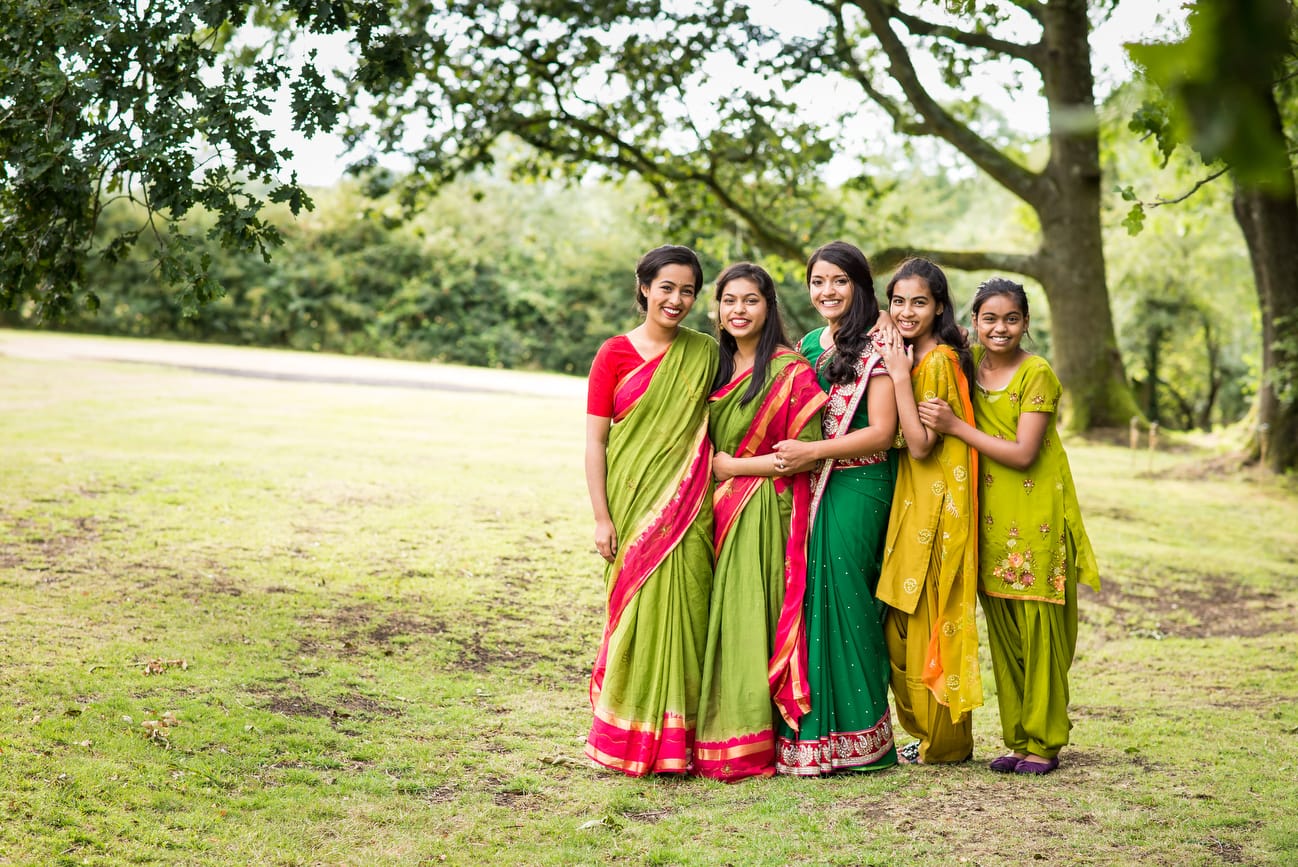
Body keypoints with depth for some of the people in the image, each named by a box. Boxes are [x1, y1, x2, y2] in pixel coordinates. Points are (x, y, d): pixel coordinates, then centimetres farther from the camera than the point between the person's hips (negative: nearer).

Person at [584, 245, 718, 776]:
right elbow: (595, 440, -2)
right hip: (633, 506, -2)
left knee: (683, 615, 2)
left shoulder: (705, 354, 8)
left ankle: (679, 740, 13)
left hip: (689, 508, 2)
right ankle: (632, 739, 12)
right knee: (638, 614, 0)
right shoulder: (615, 354, 0)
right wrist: (601, 518, -7)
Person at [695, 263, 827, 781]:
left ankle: (748, 747, -2)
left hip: (763, 513, -7)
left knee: (748, 619, -7)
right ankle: (713, 735, 11)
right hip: (718, 511, 7)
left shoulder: (790, 371, -8)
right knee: (719, 619, 5)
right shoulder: (717, 366, 14)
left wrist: (734, 467, -10)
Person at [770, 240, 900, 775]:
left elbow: (882, 432, -12)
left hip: (856, 488, -6)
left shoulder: (873, 349, -5)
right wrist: (786, 453, 7)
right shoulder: (806, 346, 16)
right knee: (807, 598, 2)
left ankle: (855, 736, 0)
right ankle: (805, 726, 9)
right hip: (807, 490, 6)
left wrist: (815, 451, -18)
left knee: (838, 596, -9)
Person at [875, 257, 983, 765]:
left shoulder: (940, 361, -16)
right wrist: (895, 369, 2)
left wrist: (899, 374, -20)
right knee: (906, 622, 12)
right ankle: (928, 733, 22)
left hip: (936, 502, -9)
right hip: (911, 498, 9)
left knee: (930, 619, -1)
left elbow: (920, 443, -22)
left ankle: (946, 742, 12)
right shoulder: (913, 358, 13)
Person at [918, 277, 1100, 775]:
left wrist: (955, 426, -17)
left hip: (1037, 517, -6)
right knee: (1002, 631, 8)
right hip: (990, 514, 6)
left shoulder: (1037, 374, -11)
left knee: (1039, 628, -2)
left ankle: (1044, 742, 7)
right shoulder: (970, 361, 7)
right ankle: (1017, 739, 17)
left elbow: (1022, 453, -17)